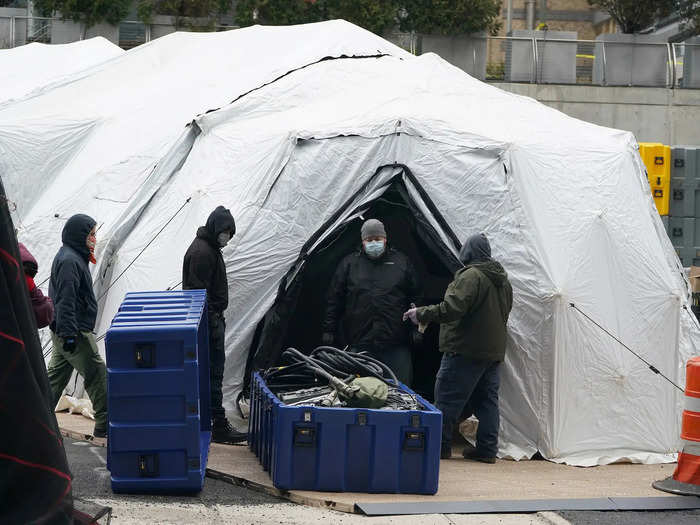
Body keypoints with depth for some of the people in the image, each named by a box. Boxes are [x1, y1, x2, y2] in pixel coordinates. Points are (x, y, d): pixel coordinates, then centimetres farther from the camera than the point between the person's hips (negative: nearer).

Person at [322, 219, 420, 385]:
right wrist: (329, 330, 7)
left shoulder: (401, 262, 12)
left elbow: (415, 297, 14)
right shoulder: (349, 264, 11)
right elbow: (334, 299, 11)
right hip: (360, 344, 0)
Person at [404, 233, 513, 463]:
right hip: (495, 350, 9)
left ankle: (440, 445, 1)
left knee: (447, 397, -2)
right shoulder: (503, 279, 15)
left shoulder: (471, 276, -14)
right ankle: (487, 449, 10)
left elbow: (452, 308, -22)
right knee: (487, 399, 10)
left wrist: (420, 314, -13)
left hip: (466, 350, -9)